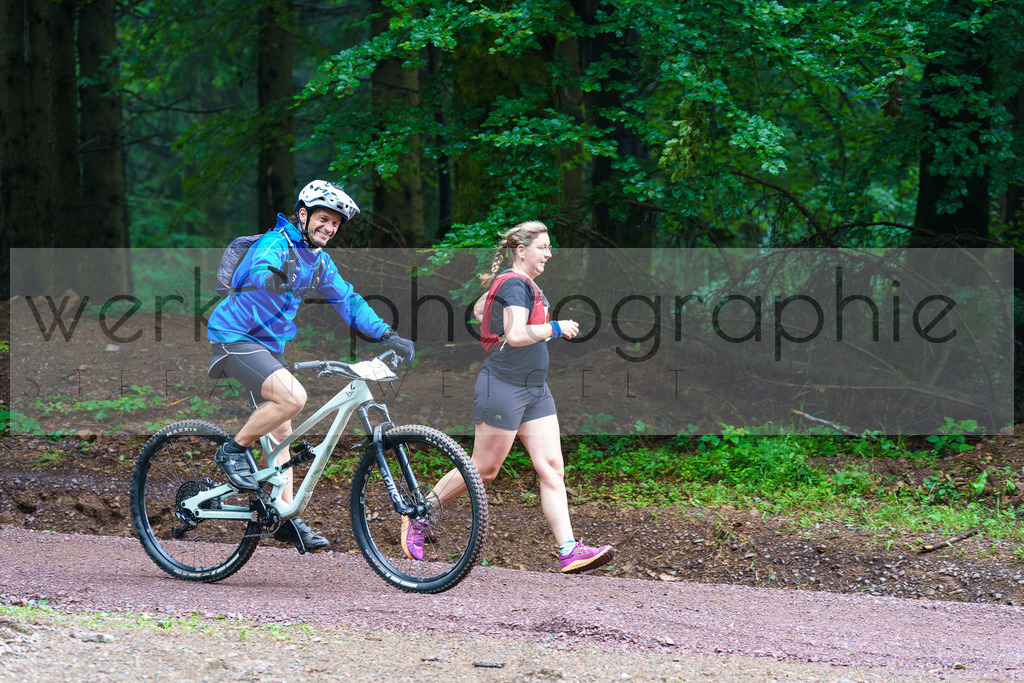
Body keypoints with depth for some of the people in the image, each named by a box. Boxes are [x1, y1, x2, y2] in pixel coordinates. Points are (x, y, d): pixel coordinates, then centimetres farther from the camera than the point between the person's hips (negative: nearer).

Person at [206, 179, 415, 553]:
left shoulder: (319, 261, 10)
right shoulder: (277, 243, -17)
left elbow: (348, 300, 14)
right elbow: (260, 267, -38)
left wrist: (388, 336, 3)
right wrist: (272, 278, -62)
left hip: (268, 345, 9)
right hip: (235, 337, -9)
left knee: (280, 431, 9)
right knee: (292, 397, -28)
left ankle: (285, 518, 13)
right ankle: (234, 450, -9)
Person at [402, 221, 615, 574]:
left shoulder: (522, 283, 15)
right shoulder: (516, 284, -15)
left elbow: (478, 309, 30)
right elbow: (516, 334, -28)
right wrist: (555, 328, -18)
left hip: (534, 389, 10)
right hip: (503, 386, -10)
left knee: (552, 467, -1)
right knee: (483, 469, 1)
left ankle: (569, 552, -7)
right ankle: (418, 519, 17)